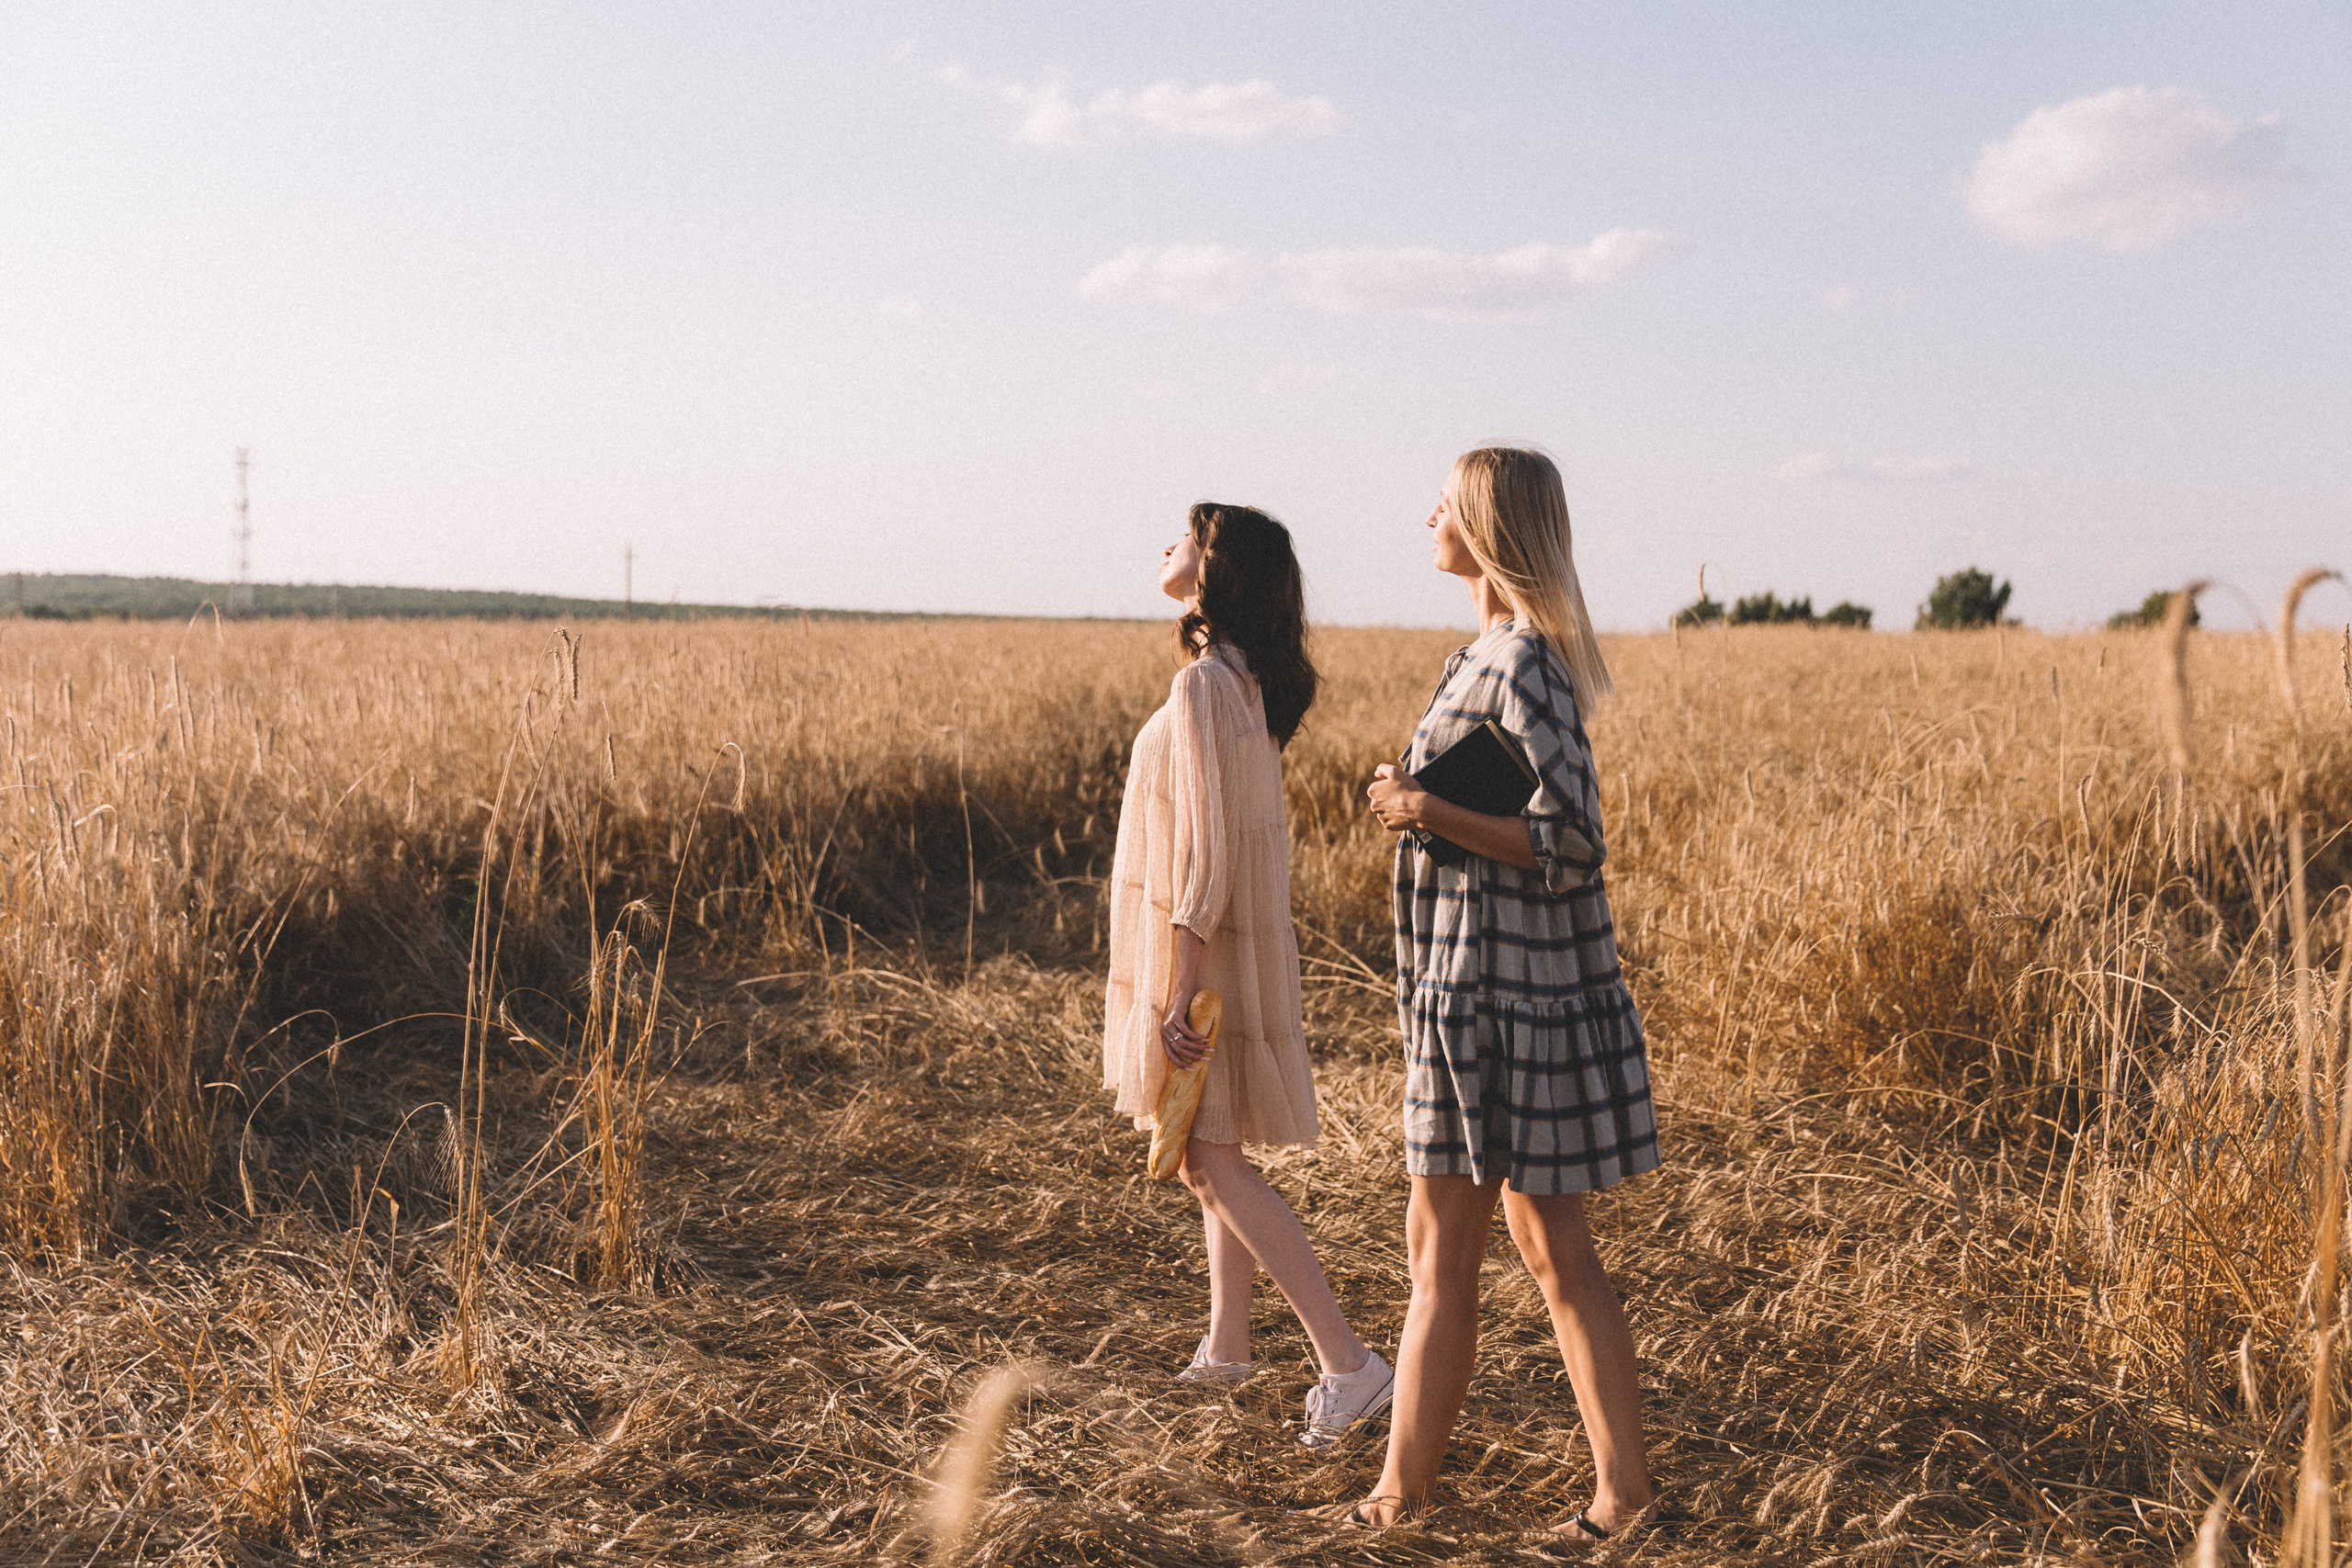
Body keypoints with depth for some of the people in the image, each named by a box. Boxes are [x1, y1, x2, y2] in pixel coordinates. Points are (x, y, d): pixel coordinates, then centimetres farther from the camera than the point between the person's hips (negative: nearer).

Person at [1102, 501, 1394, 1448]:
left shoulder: (1206, 683, -20)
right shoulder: (1248, 677, 10)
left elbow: (1208, 840, -23)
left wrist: (1182, 983, -23)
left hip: (1205, 944, -10)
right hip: (1231, 938, 10)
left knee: (1209, 1160, -6)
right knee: (1211, 1154, 17)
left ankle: (1349, 1364, -6)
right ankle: (1225, 1344, 29)